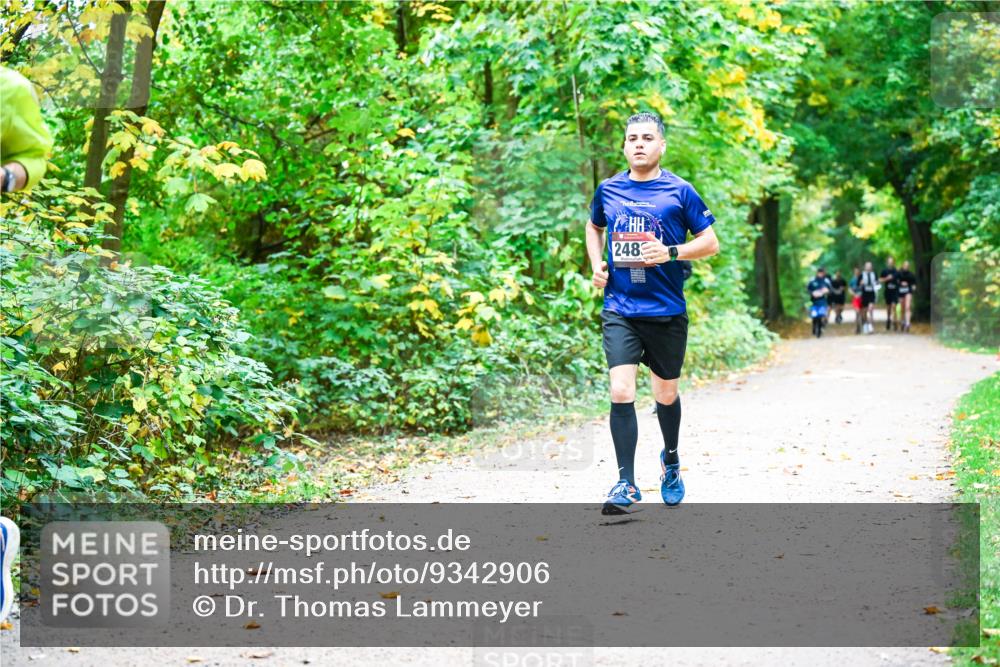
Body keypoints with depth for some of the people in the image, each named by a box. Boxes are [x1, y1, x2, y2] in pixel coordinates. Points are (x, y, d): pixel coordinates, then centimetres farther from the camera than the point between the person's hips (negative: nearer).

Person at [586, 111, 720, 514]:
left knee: (666, 395, 13)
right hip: (619, 311, 1)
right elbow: (594, 228, 26)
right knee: (621, 393, -14)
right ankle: (626, 483, -7)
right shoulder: (608, 190, 6)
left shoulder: (680, 191, -3)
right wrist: (596, 263, 8)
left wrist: (671, 252, -16)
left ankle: (670, 460, 41)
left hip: (667, 312, -1)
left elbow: (711, 243, 0)